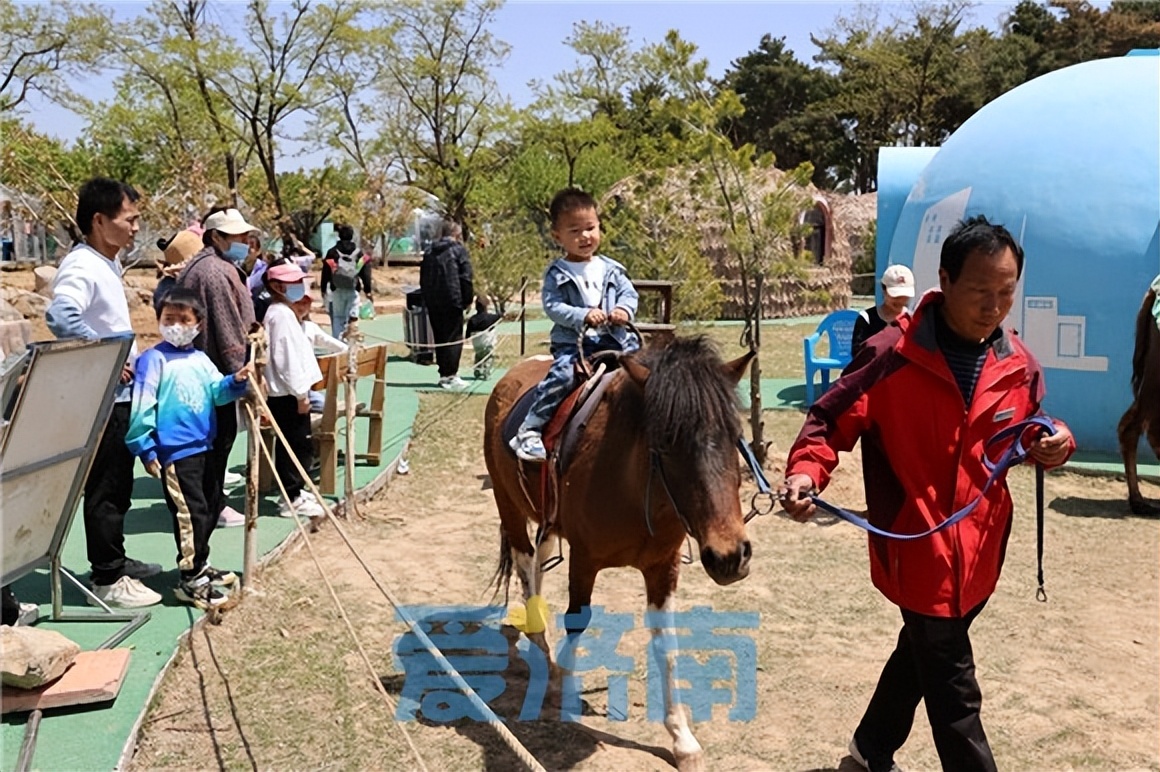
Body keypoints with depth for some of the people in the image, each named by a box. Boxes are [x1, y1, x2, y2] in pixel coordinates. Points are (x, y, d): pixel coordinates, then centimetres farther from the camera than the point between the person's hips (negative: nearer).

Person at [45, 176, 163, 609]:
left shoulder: (106, 263, 13)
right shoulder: (82, 267, -19)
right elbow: (61, 317, -37)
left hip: (119, 394, 10)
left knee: (118, 486, 19)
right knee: (105, 489, -2)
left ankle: (114, 561, 32)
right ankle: (107, 580, 7)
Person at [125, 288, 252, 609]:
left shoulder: (200, 359, 13)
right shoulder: (154, 359, -9)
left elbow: (217, 390, 3)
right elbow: (142, 405, -12)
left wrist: (236, 381, -18)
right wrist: (145, 449, -15)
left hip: (203, 447, 8)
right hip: (174, 452, -8)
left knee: (209, 509, 18)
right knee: (191, 513, -7)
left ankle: (199, 564, 36)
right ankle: (190, 581, 3)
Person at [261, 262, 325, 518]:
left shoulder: (284, 312, 16)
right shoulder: (281, 314, -15)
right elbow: (285, 358, -20)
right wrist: (300, 393, -18)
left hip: (289, 392, 10)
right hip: (287, 393, -10)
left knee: (297, 446, 17)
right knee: (296, 446, -5)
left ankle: (295, 491, 27)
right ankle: (292, 500, 2)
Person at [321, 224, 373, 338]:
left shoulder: (332, 252, -1)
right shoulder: (359, 253, 2)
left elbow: (325, 273, 1)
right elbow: (365, 273, 1)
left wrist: (323, 289, 10)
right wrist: (368, 290, 6)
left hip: (337, 290, -1)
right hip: (353, 290, 1)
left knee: (337, 318, 5)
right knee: (352, 318, 3)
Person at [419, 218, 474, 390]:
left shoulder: (429, 252, 13)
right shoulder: (458, 250, -3)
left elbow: (423, 279, 15)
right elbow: (466, 278, -9)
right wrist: (468, 299, -3)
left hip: (432, 302, 5)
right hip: (452, 301, -5)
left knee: (439, 338, 11)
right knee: (454, 337, -1)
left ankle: (444, 374, 12)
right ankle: (450, 375, -5)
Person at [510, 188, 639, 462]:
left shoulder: (611, 269, 11)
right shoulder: (556, 274, 0)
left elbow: (629, 292, 10)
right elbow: (553, 307, -9)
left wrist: (625, 308, -14)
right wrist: (583, 315, -23)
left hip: (613, 338, 4)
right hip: (572, 342, -4)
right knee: (561, 375, -27)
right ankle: (530, 429, -21)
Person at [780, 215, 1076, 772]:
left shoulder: (1018, 364, 0)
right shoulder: (893, 355, -18)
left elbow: (1032, 430, 15)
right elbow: (832, 419, -13)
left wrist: (1055, 443, -8)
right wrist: (806, 472, -31)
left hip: (979, 551, 7)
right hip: (919, 550, -6)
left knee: (923, 653, 25)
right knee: (953, 689, 3)